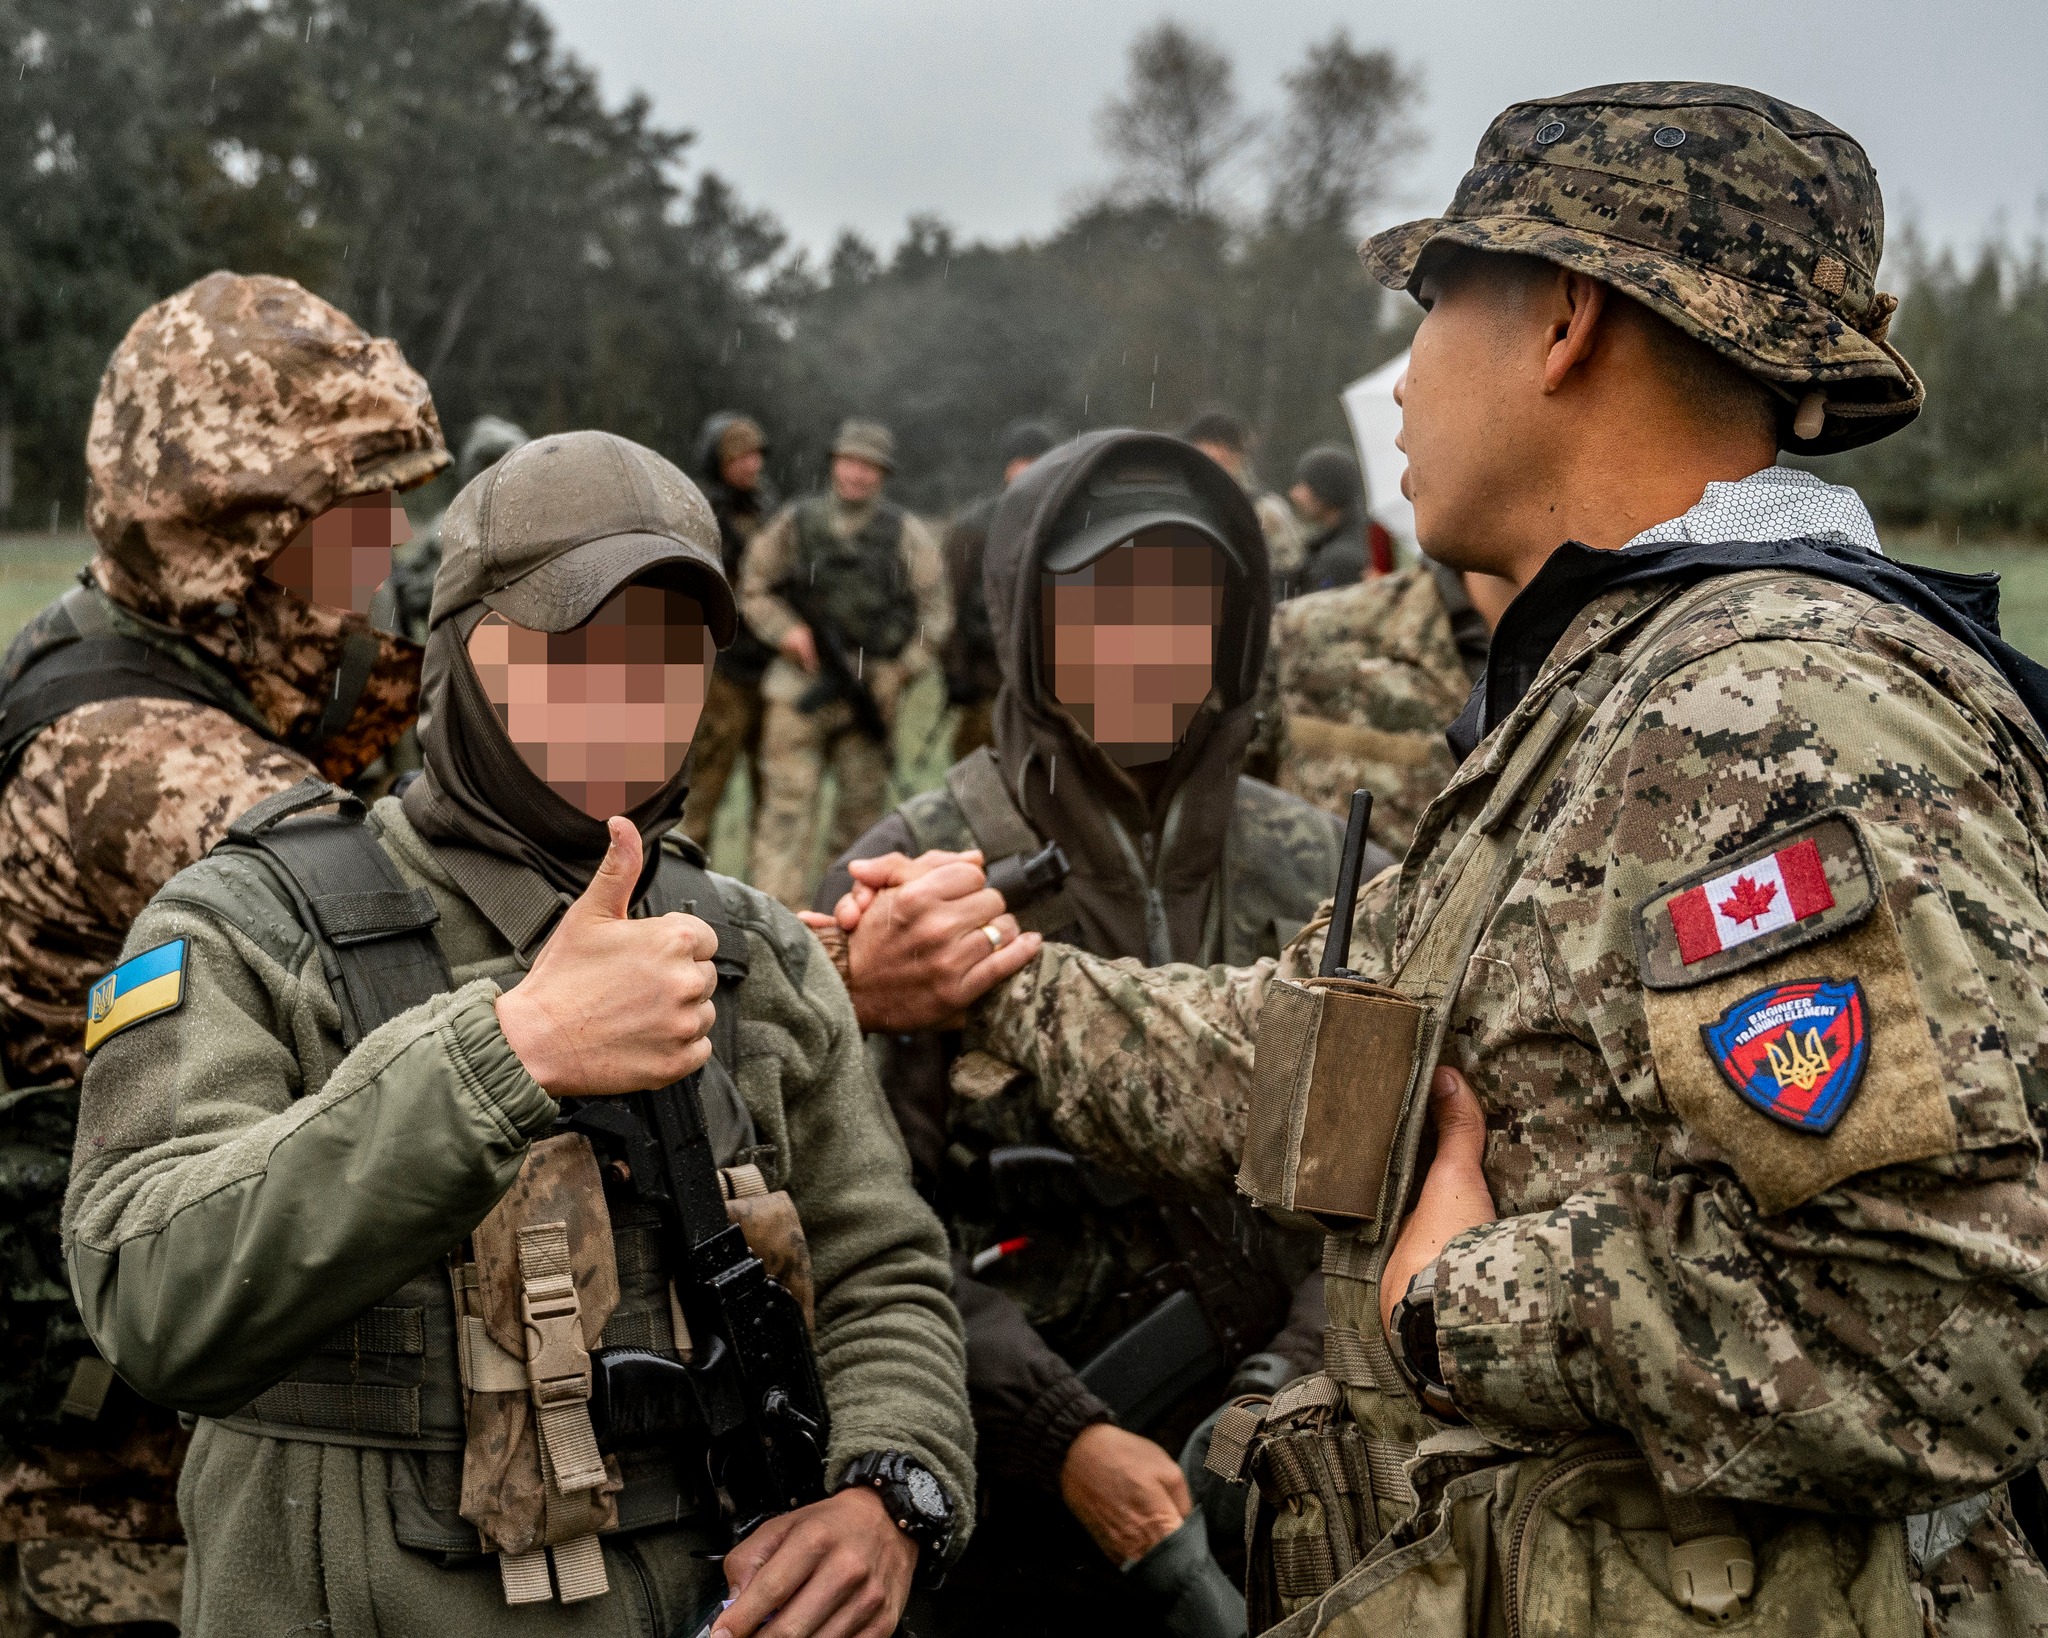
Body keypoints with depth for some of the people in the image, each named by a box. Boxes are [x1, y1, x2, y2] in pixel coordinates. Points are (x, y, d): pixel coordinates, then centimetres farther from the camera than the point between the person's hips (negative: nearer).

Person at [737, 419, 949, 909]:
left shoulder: (905, 532, 5)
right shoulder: (796, 523, 6)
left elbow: (935, 609, 4)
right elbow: (754, 587, 12)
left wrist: (900, 671, -5)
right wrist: (785, 630, -6)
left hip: (870, 691, 1)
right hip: (800, 685, -1)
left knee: (862, 805, 7)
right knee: (787, 801, -8)